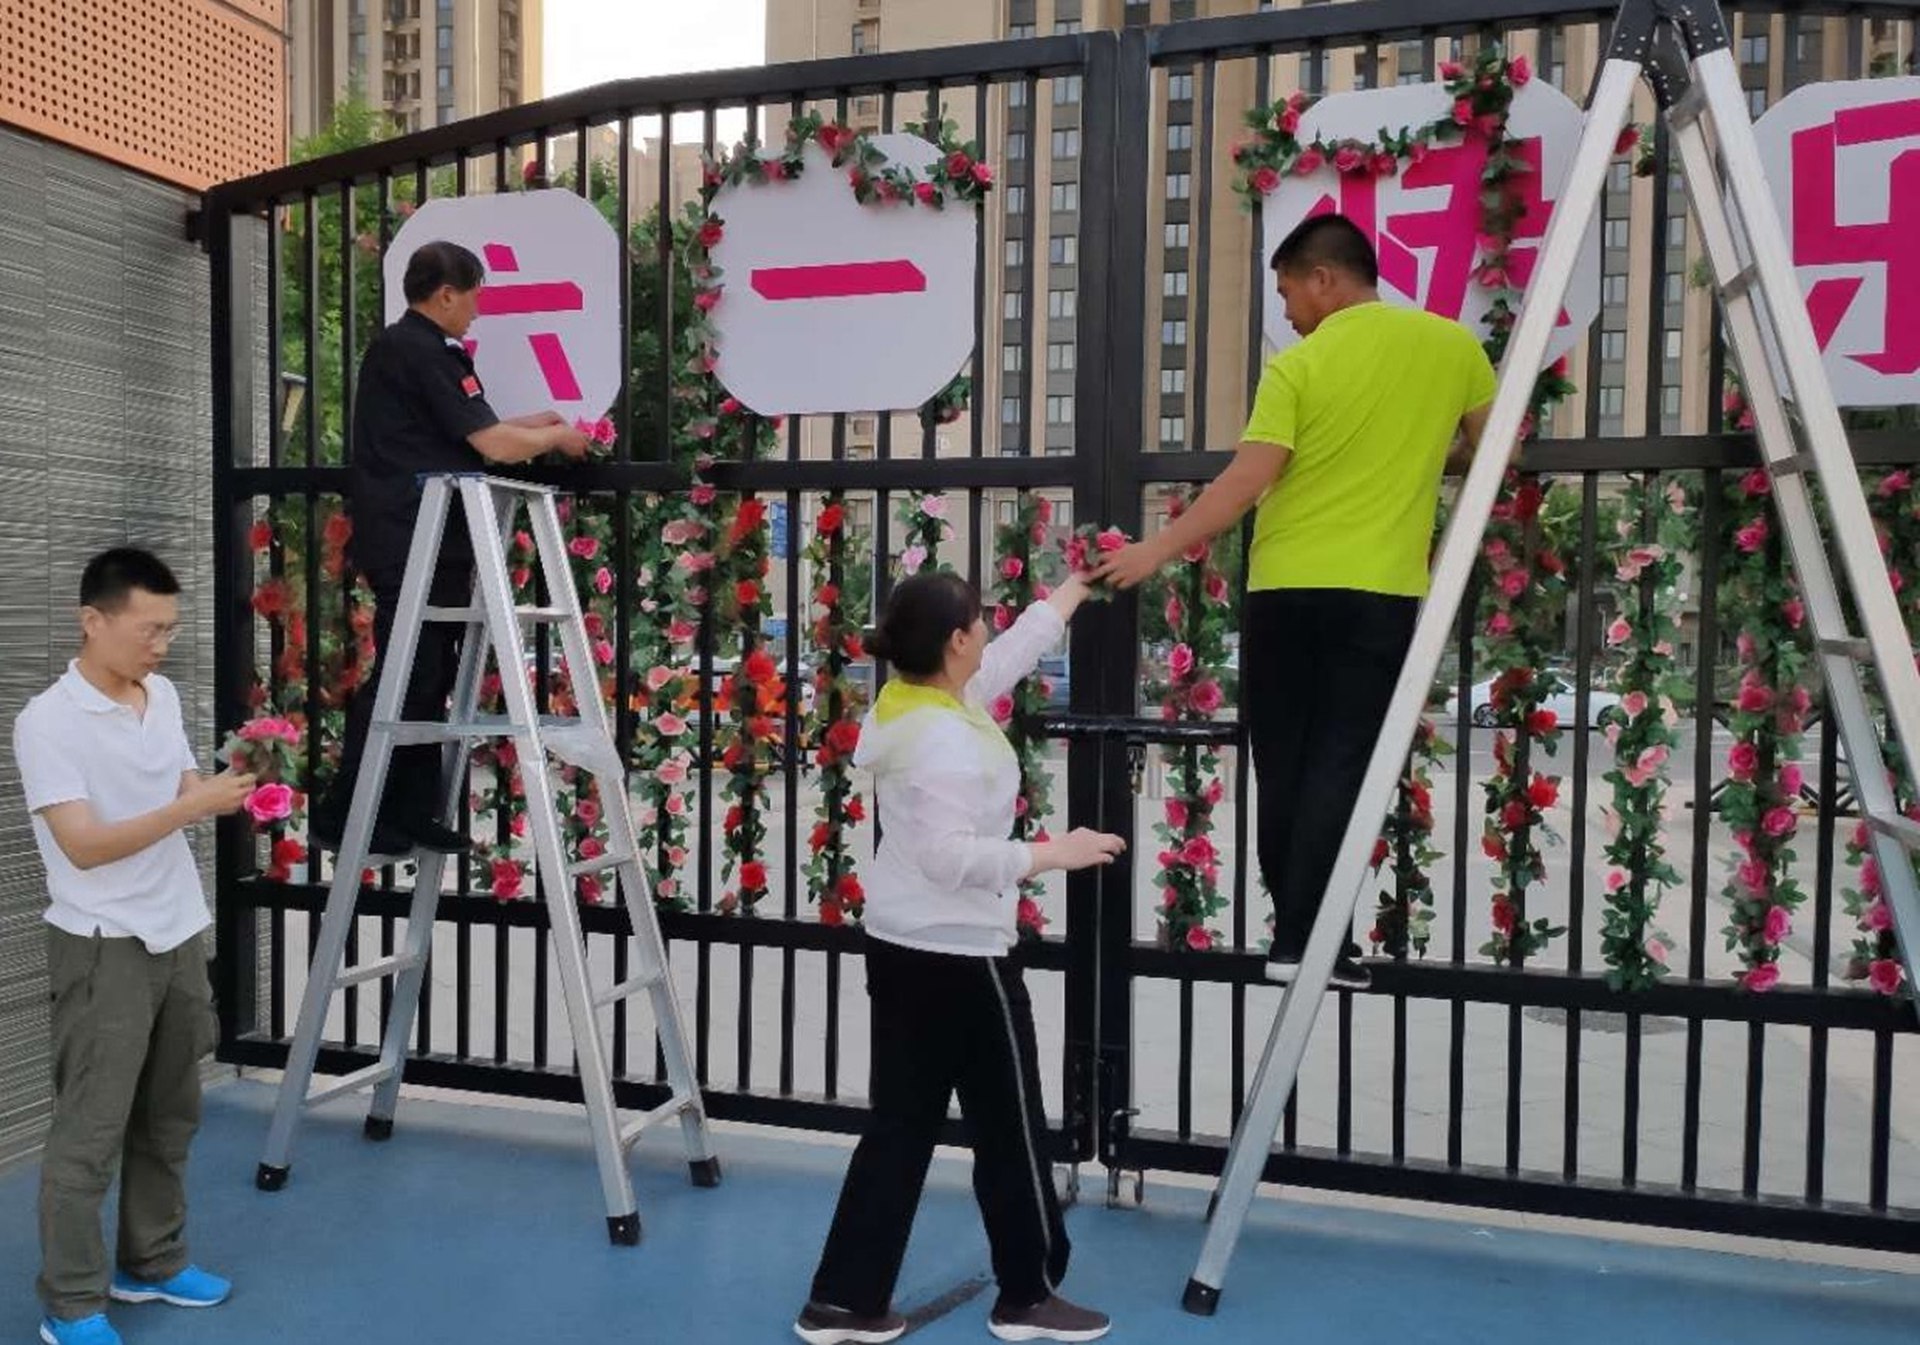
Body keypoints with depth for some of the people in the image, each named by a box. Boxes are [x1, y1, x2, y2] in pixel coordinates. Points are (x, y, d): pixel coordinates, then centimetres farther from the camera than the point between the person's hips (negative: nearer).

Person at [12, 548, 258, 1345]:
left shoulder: (163, 697, 6)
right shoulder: (48, 721, -15)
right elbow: (85, 845, -21)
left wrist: (230, 790, -8)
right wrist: (193, 806, -29)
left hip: (178, 938, 7)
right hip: (103, 949, -7)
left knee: (169, 1120, 16)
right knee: (89, 1133, 1)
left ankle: (152, 1264, 31)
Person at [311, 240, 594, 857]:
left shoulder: (408, 349, 19)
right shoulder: (421, 352, -13)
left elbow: (462, 437, 20)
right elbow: (494, 446, -16)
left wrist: (530, 423, 23)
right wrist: (557, 437, 0)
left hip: (424, 543, 10)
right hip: (410, 543, -10)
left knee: (429, 678, 10)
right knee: (404, 678, -6)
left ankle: (411, 814, 14)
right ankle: (342, 815, 1)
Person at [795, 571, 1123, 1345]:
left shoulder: (905, 703, 6)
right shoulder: (947, 737, -23)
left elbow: (1013, 654, 19)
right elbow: (949, 855, -28)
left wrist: (1076, 587, 27)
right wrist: (1050, 854, -19)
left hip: (900, 948, 10)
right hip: (958, 958, -10)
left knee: (901, 1127, 15)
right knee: (1009, 1128, 8)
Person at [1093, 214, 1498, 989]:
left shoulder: (1297, 366, -3)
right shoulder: (1453, 345, 6)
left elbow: (1247, 482, -10)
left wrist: (1159, 548, -4)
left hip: (1285, 589, -1)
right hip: (1380, 592, 1)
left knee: (1283, 765, 10)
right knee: (1340, 765, 1)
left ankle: (1295, 930, 18)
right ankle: (1306, 941, -3)